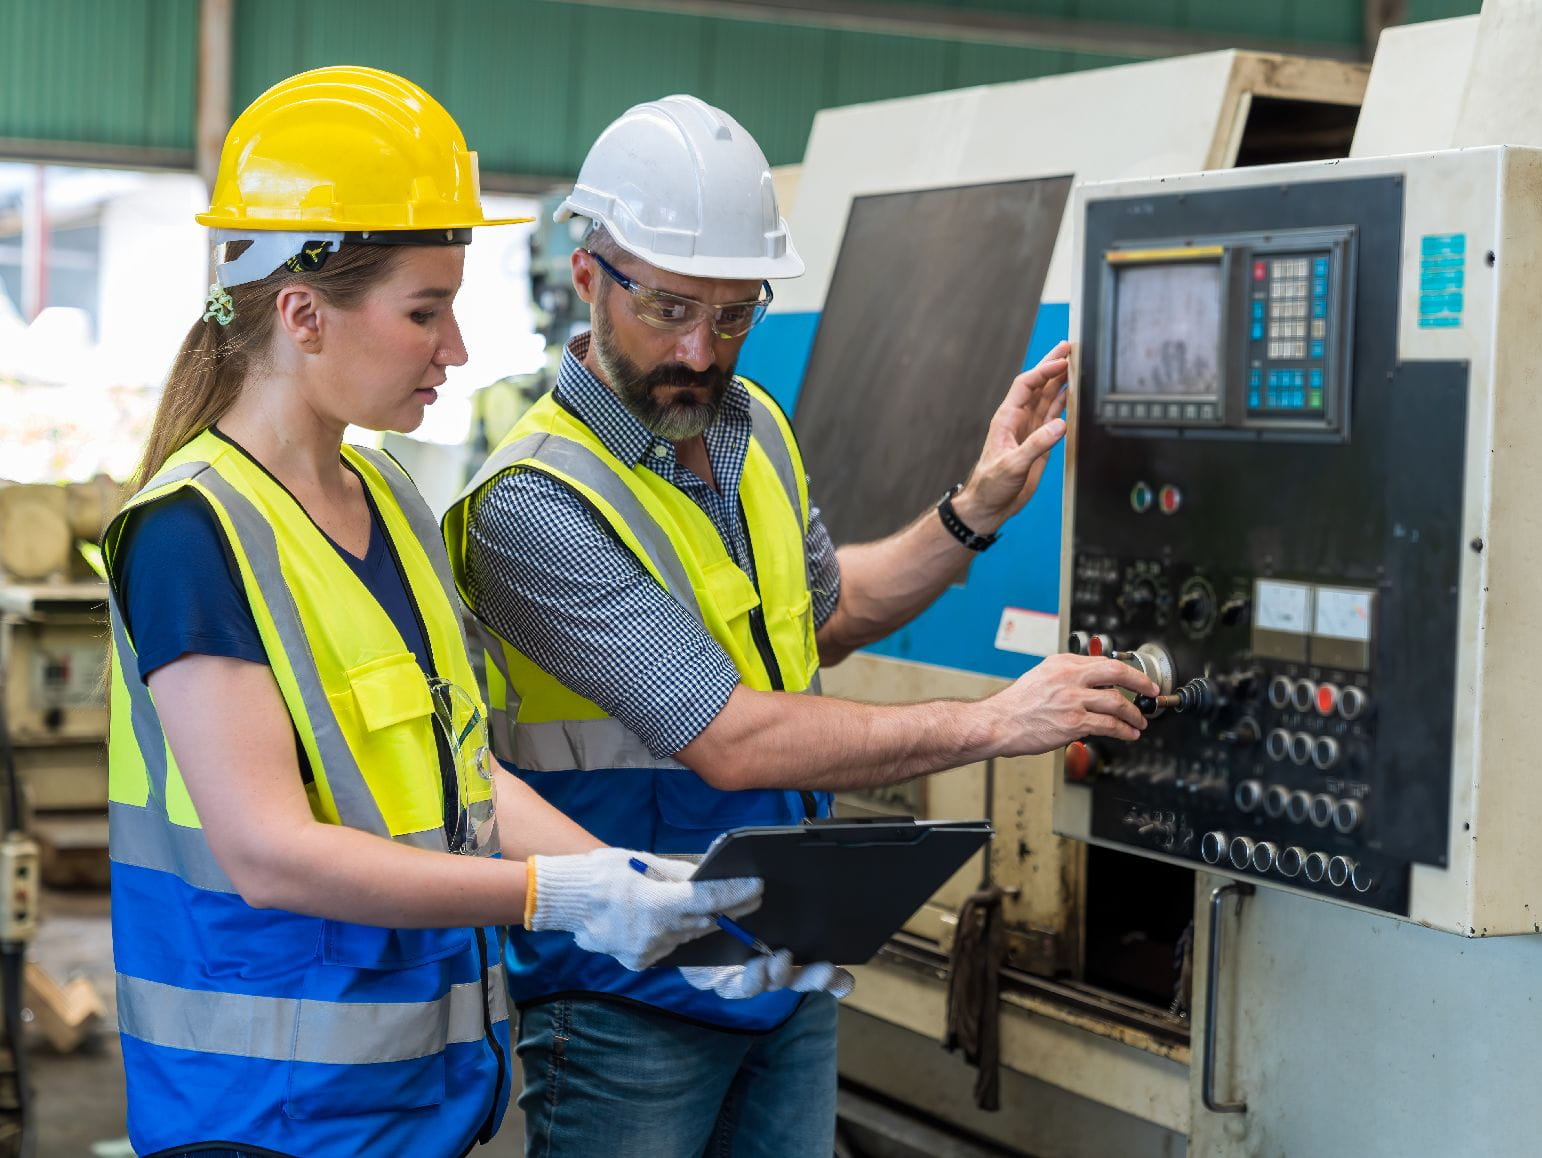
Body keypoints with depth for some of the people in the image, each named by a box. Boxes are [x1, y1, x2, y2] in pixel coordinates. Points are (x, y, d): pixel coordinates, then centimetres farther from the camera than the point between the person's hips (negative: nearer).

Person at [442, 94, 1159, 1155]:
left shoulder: (756, 428, 4)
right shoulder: (535, 506, -22)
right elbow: (731, 740, -26)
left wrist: (976, 511, 8)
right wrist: (990, 724, -22)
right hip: (628, 1002, -7)